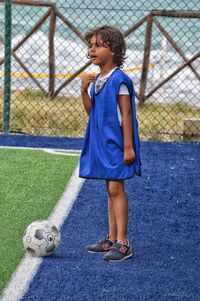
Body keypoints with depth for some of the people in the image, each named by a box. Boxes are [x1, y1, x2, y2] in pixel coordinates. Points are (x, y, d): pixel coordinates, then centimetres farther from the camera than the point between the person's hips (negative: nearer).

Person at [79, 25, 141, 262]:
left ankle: (122, 243, -10)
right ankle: (112, 239, 18)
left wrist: (128, 146, -17)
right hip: (101, 142, 8)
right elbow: (91, 111, 13)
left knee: (116, 188, -11)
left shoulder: (119, 80, -14)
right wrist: (84, 91, -4)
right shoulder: (96, 81, 11)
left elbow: (126, 115, -15)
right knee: (110, 190, 12)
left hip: (116, 143, -8)